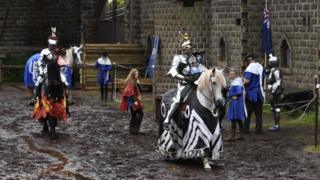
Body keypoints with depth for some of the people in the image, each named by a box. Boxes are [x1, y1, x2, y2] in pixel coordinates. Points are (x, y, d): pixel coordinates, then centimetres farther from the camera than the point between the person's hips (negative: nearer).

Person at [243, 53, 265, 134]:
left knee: (247, 112, 0)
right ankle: (259, 129, 7)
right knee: (258, 113, 8)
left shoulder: (250, 68, -14)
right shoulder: (260, 67, 12)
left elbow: (247, 81, -22)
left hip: (251, 93, -7)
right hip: (259, 93, 7)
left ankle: (246, 129, 1)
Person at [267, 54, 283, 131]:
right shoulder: (272, 71, 16)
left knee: (276, 109, -7)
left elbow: (278, 83, -21)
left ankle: (277, 126, -5)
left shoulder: (276, 71, -16)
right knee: (273, 109, 11)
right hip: (273, 93, 10)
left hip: (275, 93, -10)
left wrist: (272, 94, -22)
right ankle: (276, 125, 15)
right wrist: (271, 93, 22)